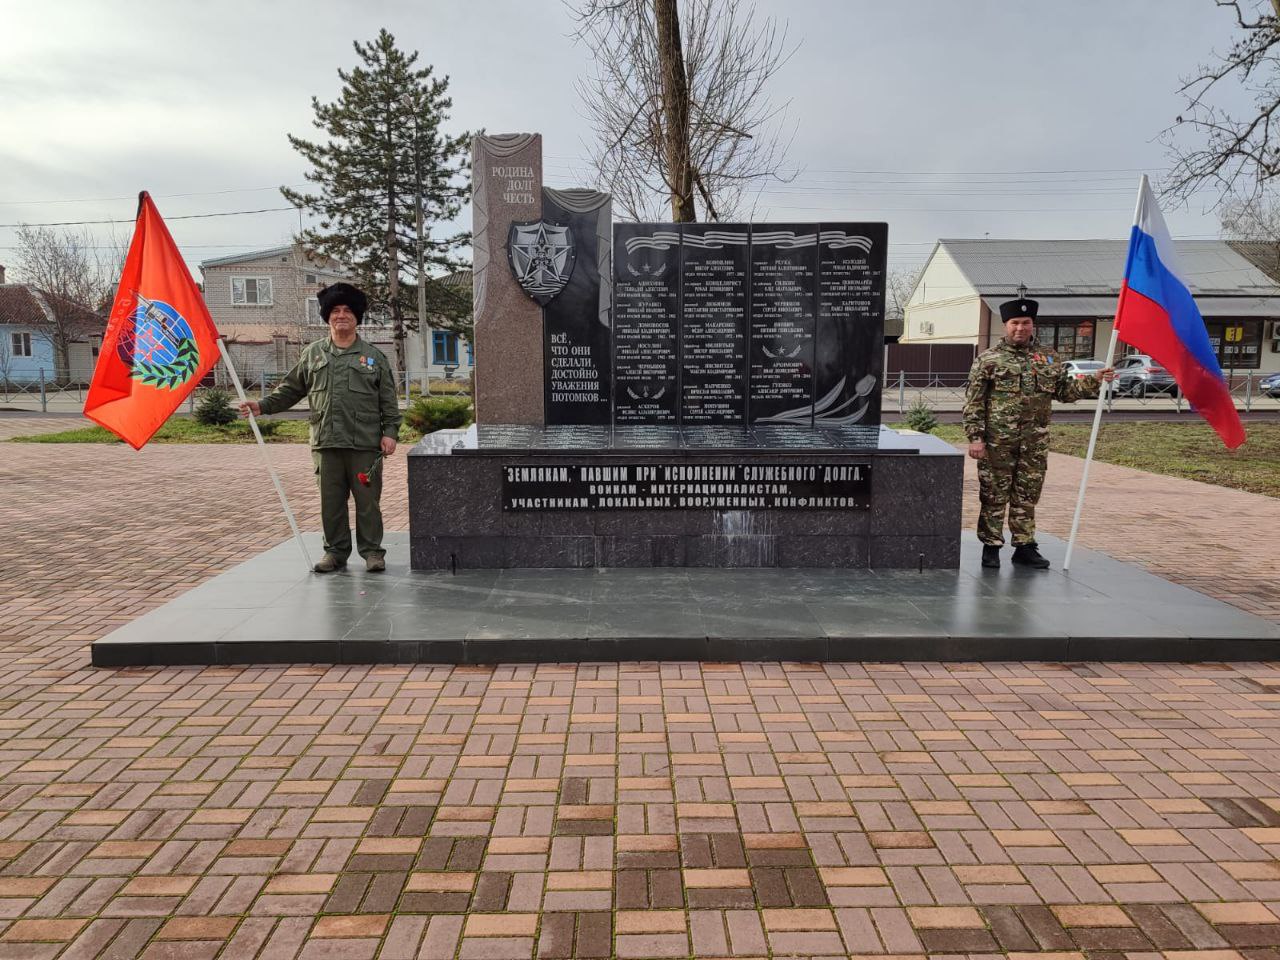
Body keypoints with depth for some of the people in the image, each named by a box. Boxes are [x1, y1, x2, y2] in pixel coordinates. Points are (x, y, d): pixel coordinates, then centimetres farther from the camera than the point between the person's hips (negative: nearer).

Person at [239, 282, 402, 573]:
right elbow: (290, 389, 18)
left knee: (367, 500, 1)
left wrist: (390, 432, -3)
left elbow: (388, 401, 5)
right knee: (331, 502, 7)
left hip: (365, 443, -2)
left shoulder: (373, 356, 7)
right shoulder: (312, 354, 13)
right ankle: (336, 551, 19)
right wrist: (263, 406, 8)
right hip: (326, 443, 2)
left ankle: (372, 551, 12)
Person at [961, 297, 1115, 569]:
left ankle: (1025, 546, 19)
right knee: (994, 495, 1)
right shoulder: (988, 359, 0)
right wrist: (975, 437, -11)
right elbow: (973, 401, -4)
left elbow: (1065, 390, 17)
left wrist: (1094, 381, 2)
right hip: (997, 441, -4)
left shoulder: (1047, 357, 14)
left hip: (1035, 442, 4)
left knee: (1027, 496, 10)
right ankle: (991, 546, 12)